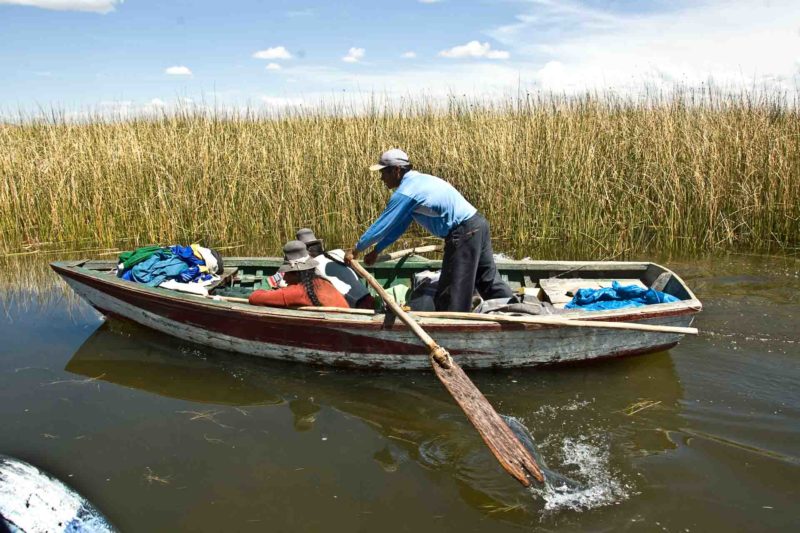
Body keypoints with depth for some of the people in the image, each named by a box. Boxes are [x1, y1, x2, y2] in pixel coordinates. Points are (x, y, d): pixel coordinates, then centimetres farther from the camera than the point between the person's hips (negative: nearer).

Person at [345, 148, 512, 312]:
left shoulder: (406, 192, -14)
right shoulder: (416, 181, 16)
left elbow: (382, 225, -10)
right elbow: (399, 225, 21)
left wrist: (356, 249, 3)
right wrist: (376, 250, 23)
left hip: (464, 233, -10)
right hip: (477, 225, 10)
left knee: (452, 294, -3)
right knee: (489, 280, 17)